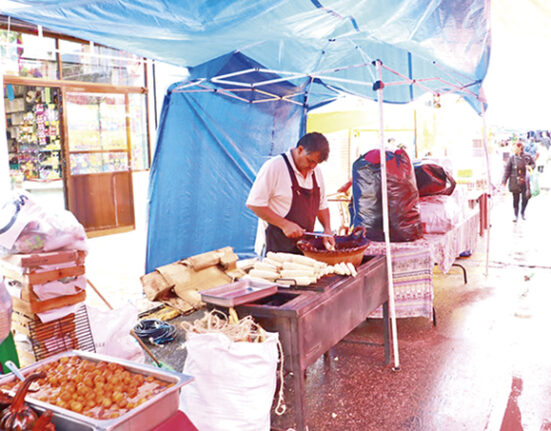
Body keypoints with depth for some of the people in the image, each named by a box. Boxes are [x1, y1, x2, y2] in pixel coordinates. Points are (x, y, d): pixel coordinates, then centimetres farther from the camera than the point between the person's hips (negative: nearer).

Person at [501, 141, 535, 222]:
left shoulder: (527, 156, 0)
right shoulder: (512, 158, -1)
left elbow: (533, 164, 14)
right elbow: (507, 170, 0)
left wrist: (530, 167, -10)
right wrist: (504, 181, -6)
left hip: (525, 181, 1)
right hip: (515, 181, -1)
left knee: (525, 198, 1)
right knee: (516, 199, 2)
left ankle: (522, 213, 25)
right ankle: (516, 216, 15)